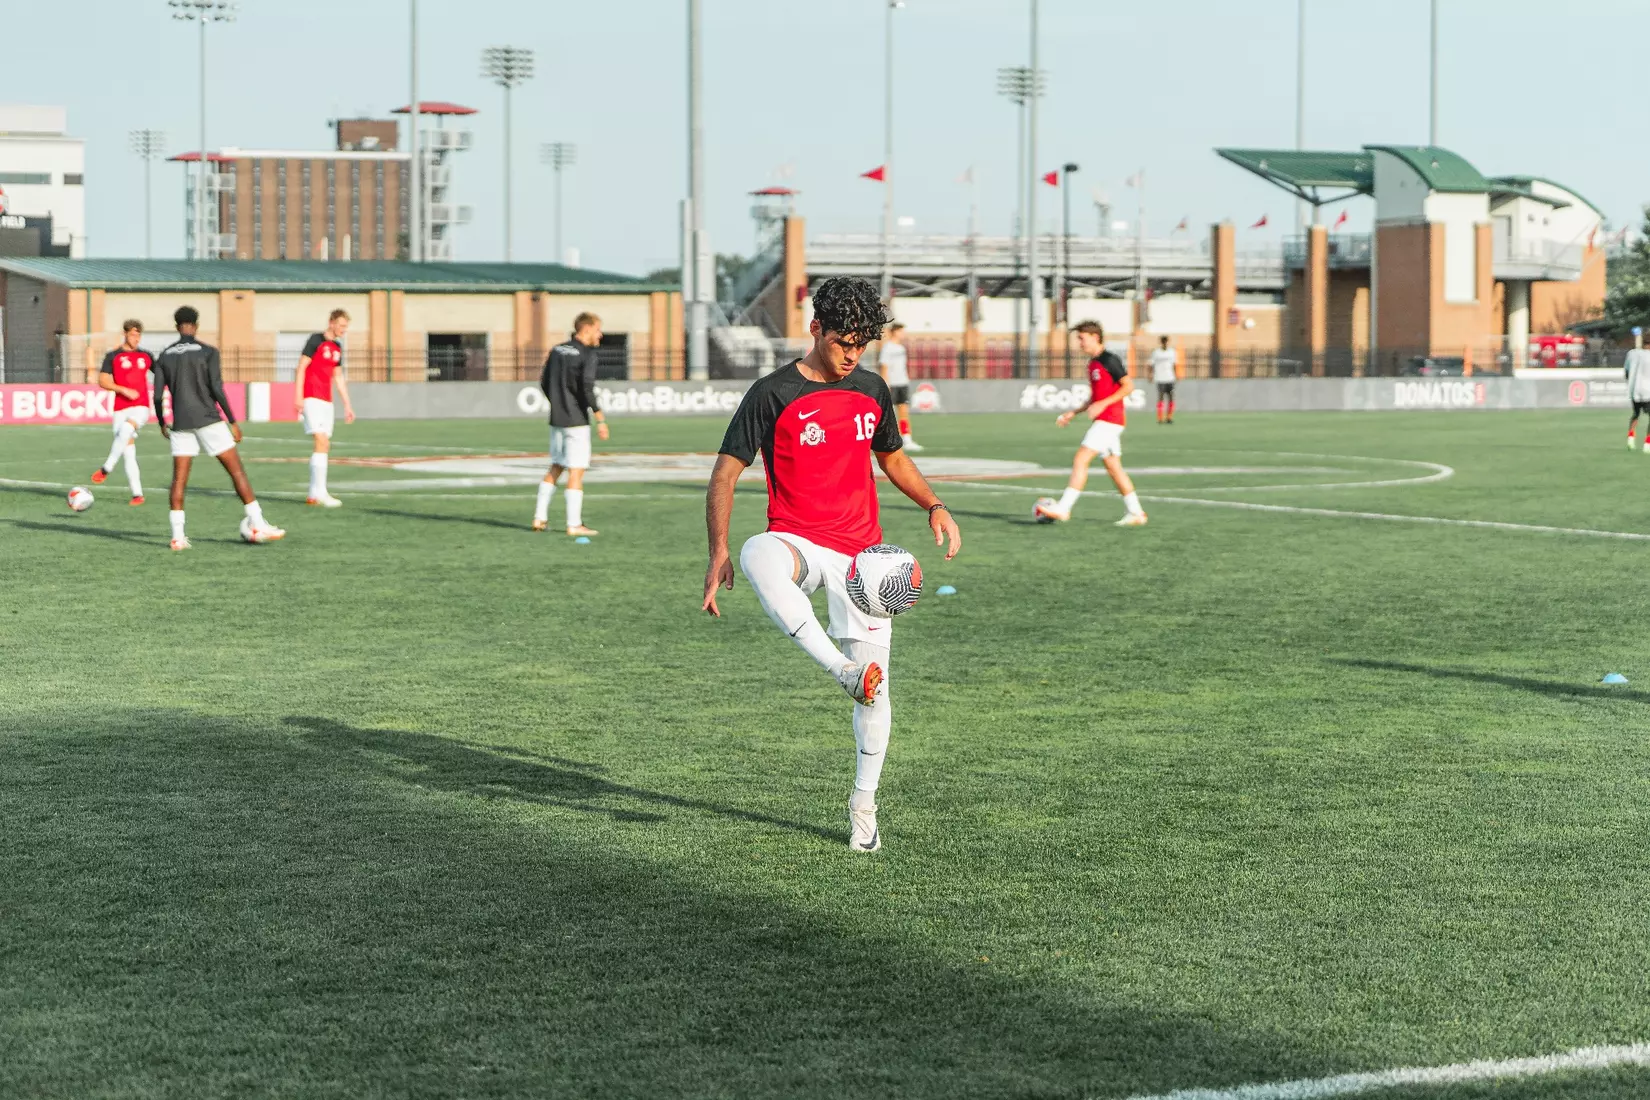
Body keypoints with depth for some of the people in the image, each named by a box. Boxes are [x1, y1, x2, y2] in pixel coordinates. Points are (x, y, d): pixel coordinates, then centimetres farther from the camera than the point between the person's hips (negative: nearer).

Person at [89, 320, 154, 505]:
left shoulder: (146, 356, 13)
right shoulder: (113, 357, 5)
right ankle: (137, 494, -1)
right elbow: (102, 380, 0)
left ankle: (106, 468, -23)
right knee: (129, 454, -4)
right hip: (121, 408, 0)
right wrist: (124, 390, -12)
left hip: (141, 407, 0)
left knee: (127, 428, -33)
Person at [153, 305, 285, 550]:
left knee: (179, 479, 5)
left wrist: (162, 424, 20)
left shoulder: (164, 356, 8)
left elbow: (158, 395, 5)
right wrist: (233, 422, -4)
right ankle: (258, 525, -2)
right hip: (208, 420, -3)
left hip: (180, 423, 4)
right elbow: (217, 390, -10)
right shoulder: (207, 352, -3)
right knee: (236, 470, 2)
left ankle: (177, 535, -3)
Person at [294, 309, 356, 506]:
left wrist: (347, 405, 20)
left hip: (326, 400, 8)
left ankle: (313, 494, 10)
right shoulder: (316, 340, -6)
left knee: (324, 446, 6)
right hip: (311, 398, -8)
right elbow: (301, 367, -10)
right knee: (322, 442, -17)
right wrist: (298, 397, -17)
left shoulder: (337, 347, 16)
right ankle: (320, 492, -20)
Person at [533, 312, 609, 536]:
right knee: (576, 471, -3)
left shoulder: (557, 350, 10)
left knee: (555, 467, 17)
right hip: (577, 421, -7)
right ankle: (574, 524, -3)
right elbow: (587, 388, -21)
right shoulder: (587, 354, -12)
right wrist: (600, 419, -17)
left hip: (556, 419, 7)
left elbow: (544, 382, 14)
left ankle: (539, 517, 15)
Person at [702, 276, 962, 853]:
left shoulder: (872, 391, 9)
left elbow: (893, 458, 25)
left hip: (861, 552, 4)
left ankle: (863, 804, 18)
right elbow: (725, 475, -6)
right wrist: (718, 555, -17)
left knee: (875, 687, -2)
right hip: (798, 541, -4)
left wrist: (934, 506, 8)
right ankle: (843, 670, -46)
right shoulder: (773, 395, -6)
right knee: (759, 556, -42)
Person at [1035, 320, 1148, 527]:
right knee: (1113, 468, 10)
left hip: (1108, 421, -10)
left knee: (1080, 460, -14)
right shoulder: (1093, 363, 17)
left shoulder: (1109, 360, -11)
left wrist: (1102, 404, -20)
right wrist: (1074, 413, 16)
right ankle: (1136, 513, 14)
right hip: (1103, 422, 10)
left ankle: (1063, 509, -16)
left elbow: (1129, 386, -15)